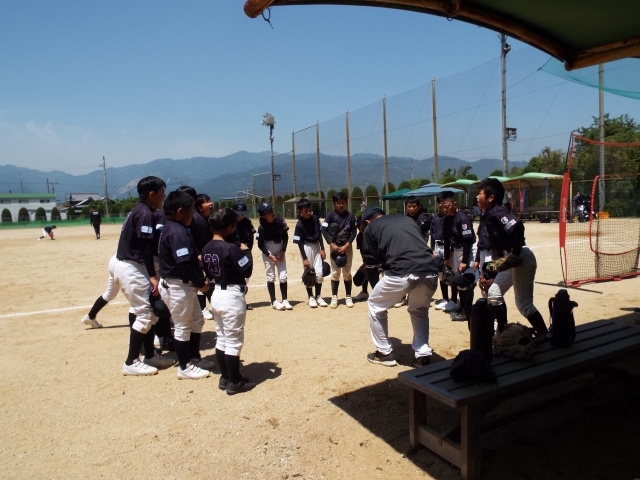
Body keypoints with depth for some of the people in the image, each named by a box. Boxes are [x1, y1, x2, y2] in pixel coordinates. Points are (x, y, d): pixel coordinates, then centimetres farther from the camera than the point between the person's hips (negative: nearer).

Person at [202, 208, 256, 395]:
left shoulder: (207, 249, 5)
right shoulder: (231, 248, -20)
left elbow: (209, 273, 13)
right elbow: (247, 271, -17)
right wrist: (245, 252, -6)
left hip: (217, 294, 8)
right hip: (232, 296, -8)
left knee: (222, 339, 16)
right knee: (234, 341, 2)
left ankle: (225, 378, 27)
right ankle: (235, 382, 11)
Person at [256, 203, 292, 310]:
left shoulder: (280, 221, -11)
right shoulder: (262, 227, -17)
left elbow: (285, 237, 1)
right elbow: (260, 245, -8)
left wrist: (283, 251, -7)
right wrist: (270, 255, -14)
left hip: (280, 252, 2)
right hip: (268, 253, -2)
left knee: (283, 276, 1)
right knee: (271, 277, 1)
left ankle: (285, 300, 10)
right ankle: (274, 302, 10)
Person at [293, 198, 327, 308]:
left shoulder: (315, 219, -1)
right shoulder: (299, 225, -13)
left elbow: (319, 234, 6)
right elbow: (300, 243, -12)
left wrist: (322, 249, 1)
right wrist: (305, 258, -14)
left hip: (316, 247, 4)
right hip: (306, 248, -4)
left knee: (319, 273, 3)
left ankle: (318, 296, 17)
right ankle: (311, 297, 18)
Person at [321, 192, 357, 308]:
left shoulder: (350, 216, 1)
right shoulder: (331, 215, -2)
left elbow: (354, 232, -1)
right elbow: (323, 229, -9)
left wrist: (346, 246, -12)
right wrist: (332, 244, -16)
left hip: (347, 247, 1)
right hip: (334, 247, -1)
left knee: (347, 273, 6)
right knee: (335, 273, 1)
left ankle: (348, 297, 14)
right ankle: (334, 297, 9)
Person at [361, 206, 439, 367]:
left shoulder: (370, 228, 19)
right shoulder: (407, 219, 31)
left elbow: (371, 265, 18)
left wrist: (377, 289, 33)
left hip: (402, 273, -5)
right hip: (430, 271, 5)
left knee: (375, 306, 22)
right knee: (419, 310, 32)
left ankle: (384, 353, 27)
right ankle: (423, 355, 27)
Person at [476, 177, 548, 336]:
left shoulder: (496, 213, -17)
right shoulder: (488, 216, 12)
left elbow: (518, 227, -35)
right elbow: (496, 247, 17)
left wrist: (515, 255, -26)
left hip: (522, 259, -10)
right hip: (510, 261, 10)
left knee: (523, 304, -4)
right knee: (493, 293, 14)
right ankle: (503, 331, 26)